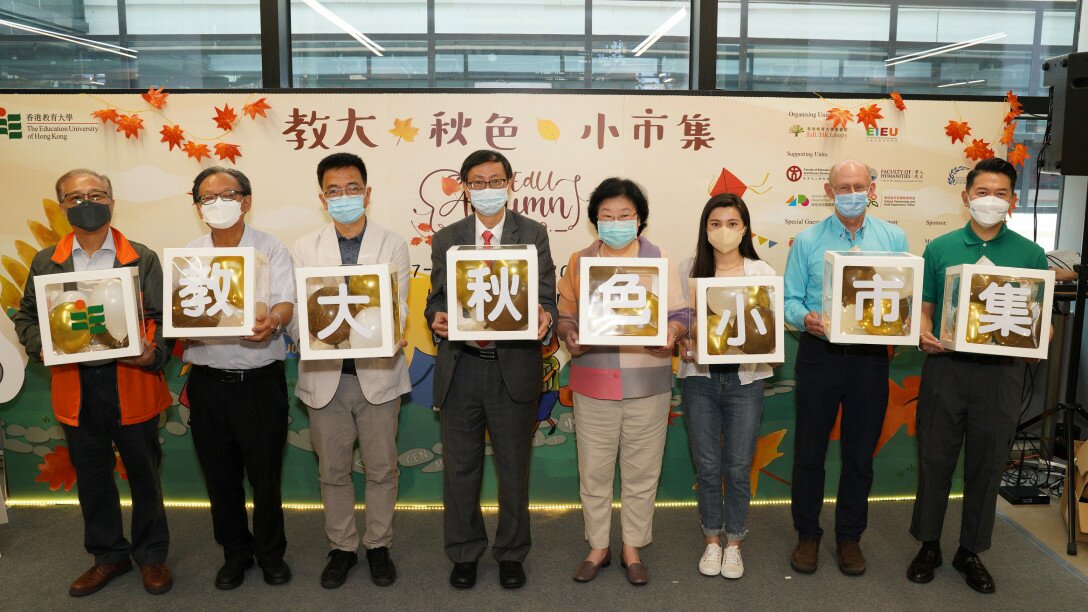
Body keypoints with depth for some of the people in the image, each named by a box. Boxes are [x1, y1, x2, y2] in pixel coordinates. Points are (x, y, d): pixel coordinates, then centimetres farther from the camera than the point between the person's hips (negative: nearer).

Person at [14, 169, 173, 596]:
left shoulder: (143, 259, 1)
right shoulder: (45, 262, 7)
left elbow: (163, 318, -1)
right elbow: (26, 315, 12)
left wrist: (155, 353, -19)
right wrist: (41, 346, -7)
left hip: (132, 386, -2)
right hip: (75, 389, 3)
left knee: (144, 475, 9)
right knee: (91, 479, 15)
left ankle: (151, 555, 27)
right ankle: (108, 555, 32)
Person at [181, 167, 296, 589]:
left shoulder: (271, 250, -1)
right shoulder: (187, 256, 9)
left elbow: (285, 303, -14)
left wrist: (272, 321, -37)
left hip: (260, 378, -3)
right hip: (208, 380, 3)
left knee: (265, 472, 6)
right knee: (220, 475, 12)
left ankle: (271, 552, 27)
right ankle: (235, 553, 32)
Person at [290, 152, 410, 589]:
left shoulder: (393, 245, 3)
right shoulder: (304, 249, 6)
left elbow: (398, 307, -5)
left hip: (377, 372, -1)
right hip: (325, 375, 1)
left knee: (381, 468, 9)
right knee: (332, 470, 13)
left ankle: (378, 545, 28)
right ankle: (342, 547, 31)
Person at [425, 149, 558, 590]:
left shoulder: (533, 234, 4)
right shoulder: (445, 240, 8)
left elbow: (546, 296, -1)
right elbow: (436, 300, 7)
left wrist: (545, 318, -23)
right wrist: (437, 319, -16)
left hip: (515, 368, -1)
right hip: (460, 368, 1)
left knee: (514, 467, 12)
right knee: (460, 467, 12)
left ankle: (511, 554, 31)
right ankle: (464, 553, 31)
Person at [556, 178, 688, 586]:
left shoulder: (660, 260, 3)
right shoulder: (579, 261, 6)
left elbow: (679, 315, 2)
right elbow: (564, 316, 6)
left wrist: (671, 333, -19)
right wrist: (569, 334, -15)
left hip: (647, 384, 0)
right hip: (593, 384, 1)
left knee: (641, 471, 9)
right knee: (594, 470, 9)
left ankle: (632, 549, 27)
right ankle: (598, 547, 27)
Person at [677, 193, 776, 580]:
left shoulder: (762, 272, 3)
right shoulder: (689, 271, 3)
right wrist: (682, 345, -15)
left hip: (744, 378, 0)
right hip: (700, 377, 1)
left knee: (738, 467, 7)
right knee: (707, 466, 9)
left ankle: (733, 543, 25)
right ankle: (712, 541, 27)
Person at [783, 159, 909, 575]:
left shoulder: (894, 239, 4)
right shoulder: (807, 241, 0)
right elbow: (790, 299, 0)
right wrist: (804, 318, -22)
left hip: (870, 358, 1)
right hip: (819, 356, -1)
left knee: (860, 454, 11)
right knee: (809, 451, 7)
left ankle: (849, 537, 28)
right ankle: (807, 534, 24)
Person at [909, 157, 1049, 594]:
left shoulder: (1030, 254, 3)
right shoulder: (940, 249, 3)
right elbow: (924, 307, 6)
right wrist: (925, 334, -15)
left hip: (1001, 372, 0)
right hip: (945, 366, 0)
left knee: (986, 465, 10)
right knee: (935, 459, 7)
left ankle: (971, 551, 27)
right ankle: (928, 545, 24)